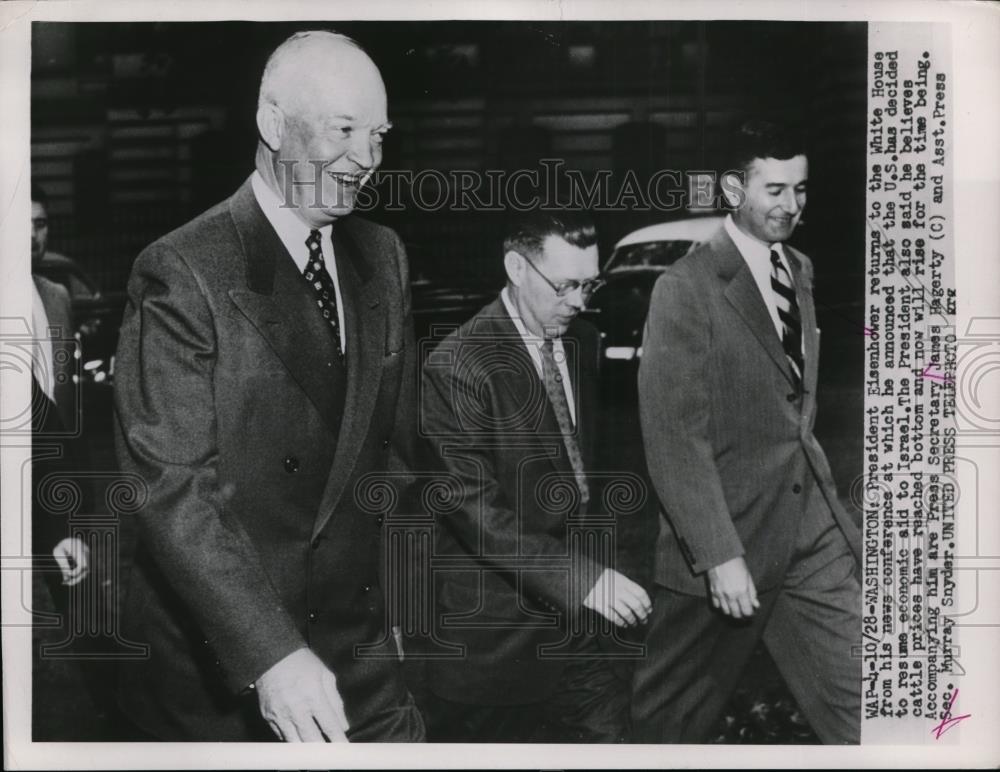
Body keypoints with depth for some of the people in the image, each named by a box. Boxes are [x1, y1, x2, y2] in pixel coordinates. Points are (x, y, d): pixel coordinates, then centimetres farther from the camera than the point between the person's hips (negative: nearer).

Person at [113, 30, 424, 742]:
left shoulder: (384, 257, 5)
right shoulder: (183, 275, -14)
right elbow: (171, 489, -19)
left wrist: (398, 599, 9)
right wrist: (270, 654, -27)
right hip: (220, 666, -5)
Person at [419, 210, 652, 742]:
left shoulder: (581, 343, 5)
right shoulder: (458, 366, -19)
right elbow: (474, 508, -23)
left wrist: (591, 558, 13)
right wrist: (579, 575, -29)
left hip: (573, 602, 7)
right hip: (495, 616, -6)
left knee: (608, 729, 9)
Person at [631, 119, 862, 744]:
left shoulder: (800, 272, 11)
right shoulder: (686, 289, -13)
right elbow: (676, 438, -17)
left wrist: (835, 512, 14)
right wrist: (720, 555, -21)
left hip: (813, 535, 6)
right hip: (726, 537, -6)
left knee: (857, 705, 3)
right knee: (671, 719, 12)